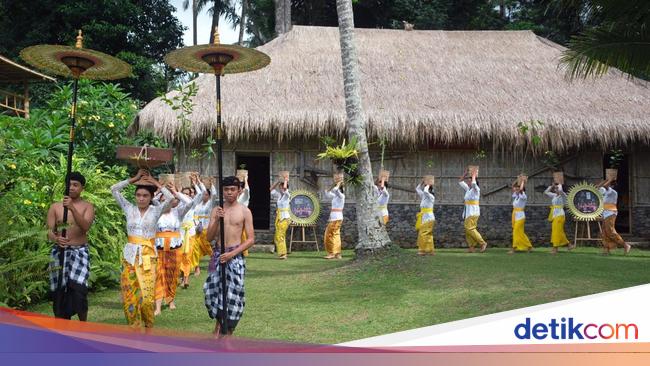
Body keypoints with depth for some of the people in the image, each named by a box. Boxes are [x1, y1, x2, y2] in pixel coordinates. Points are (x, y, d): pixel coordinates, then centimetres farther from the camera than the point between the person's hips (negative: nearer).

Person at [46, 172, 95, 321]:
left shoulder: (87, 206, 2)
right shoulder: (55, 207, 7)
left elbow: (85, 227, -15)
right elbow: (49, 231, 3)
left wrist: (72, 208, -27)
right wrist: (56, 238, -21)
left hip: (80, 252, -2)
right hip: (59, 252, 2)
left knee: (78, 289, -17)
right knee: (59, 291, 2)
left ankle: (83, 324, -1)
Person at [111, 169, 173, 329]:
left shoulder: (156, 210, 1)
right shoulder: (129, 209, 6)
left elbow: (170, 198, -16)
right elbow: (114, 189, 1)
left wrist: (154, 182, -6)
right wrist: (134, 179, 2)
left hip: (148, 256, -2)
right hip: (130, 255, 2)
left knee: (146, 296, -9)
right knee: (130, 296, 2)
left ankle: (148, 327, 12)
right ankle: (134, 328, 14)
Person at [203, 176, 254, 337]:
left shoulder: (244, 211, -1)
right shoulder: (216, 211, 7)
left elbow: (251, 239, -3)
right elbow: (209, 237, 3)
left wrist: (232, 254, -13)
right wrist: (217, 220, -14)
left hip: (235, 256, -3)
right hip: (218, 254, 3)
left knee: (233, 294, -4)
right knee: (213, 290, 0)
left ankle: (228, 333, 8)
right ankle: (219, 322, 25)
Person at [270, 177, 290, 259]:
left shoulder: (287, 195, -7)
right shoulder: (279, 195, 12)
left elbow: (285, 188, -26)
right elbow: (271, 189, 21)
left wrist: (286, 181, -9)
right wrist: (278, 182, 13)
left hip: (284, 218, -8)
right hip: (279, 217, 8)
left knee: (280, 236, -15)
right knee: (277, 237, 7)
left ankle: (283, 253, -14)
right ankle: (281, 253, 12)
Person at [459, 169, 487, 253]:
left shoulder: (476, 189, -7)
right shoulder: (468, 189, 15)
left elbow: (473, 184, -29)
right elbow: (461, 182, 23)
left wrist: (474, 175, -14)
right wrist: (465, 174, 12)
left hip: (473, 212, -9)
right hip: (468, 212, 9)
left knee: (470, 228, -16)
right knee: (467, 229, 3)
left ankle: (483, 243, -10)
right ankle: (471, 247, 3)